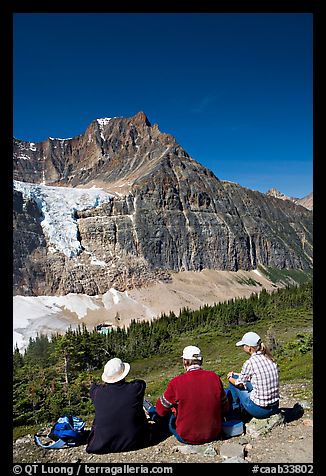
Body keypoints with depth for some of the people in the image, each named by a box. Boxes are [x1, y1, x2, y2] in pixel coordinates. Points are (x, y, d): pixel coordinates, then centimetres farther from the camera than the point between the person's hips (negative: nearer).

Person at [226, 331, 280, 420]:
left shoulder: (250, 362, -17)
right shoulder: (270, 359, 2)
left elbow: (240, 384, -2)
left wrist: (230, 378, 20)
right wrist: (236, 374, 27)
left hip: (259, 410, -7)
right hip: (275, 407, 7)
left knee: (233, 382, 10)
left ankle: (235, 411, 28)